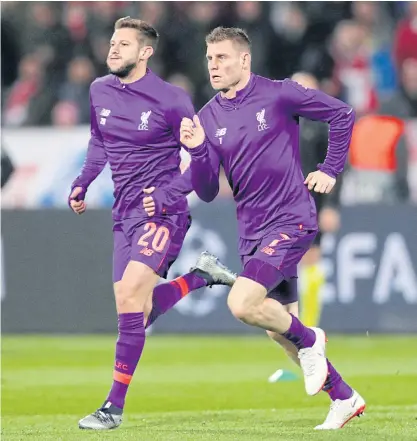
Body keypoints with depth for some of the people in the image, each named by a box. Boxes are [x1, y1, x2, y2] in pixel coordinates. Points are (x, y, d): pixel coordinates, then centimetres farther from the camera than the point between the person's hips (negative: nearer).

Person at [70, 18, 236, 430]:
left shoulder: (171, 100, -12)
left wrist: (167, 194, -17)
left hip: (161, 211, -7)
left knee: (132, 293, -20)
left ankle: (115, 405, -17)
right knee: (134, 308, 4)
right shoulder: (99, 91, 6)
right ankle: (202, 275, 29)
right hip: (124, 213, 7)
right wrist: (82, 182, 11)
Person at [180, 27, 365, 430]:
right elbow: (207, 192, 1)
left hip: (291, 220, -6)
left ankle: (309, 340, 3)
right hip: (252, 231, 6)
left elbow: (342, 114, 3)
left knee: (242, 303, -24)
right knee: (278, 329, 11)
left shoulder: (278, 95, -8)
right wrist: (197, 150, -14)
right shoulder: (208, 118, 4)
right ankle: (344, 398, 27)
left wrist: (330, 169, 0)